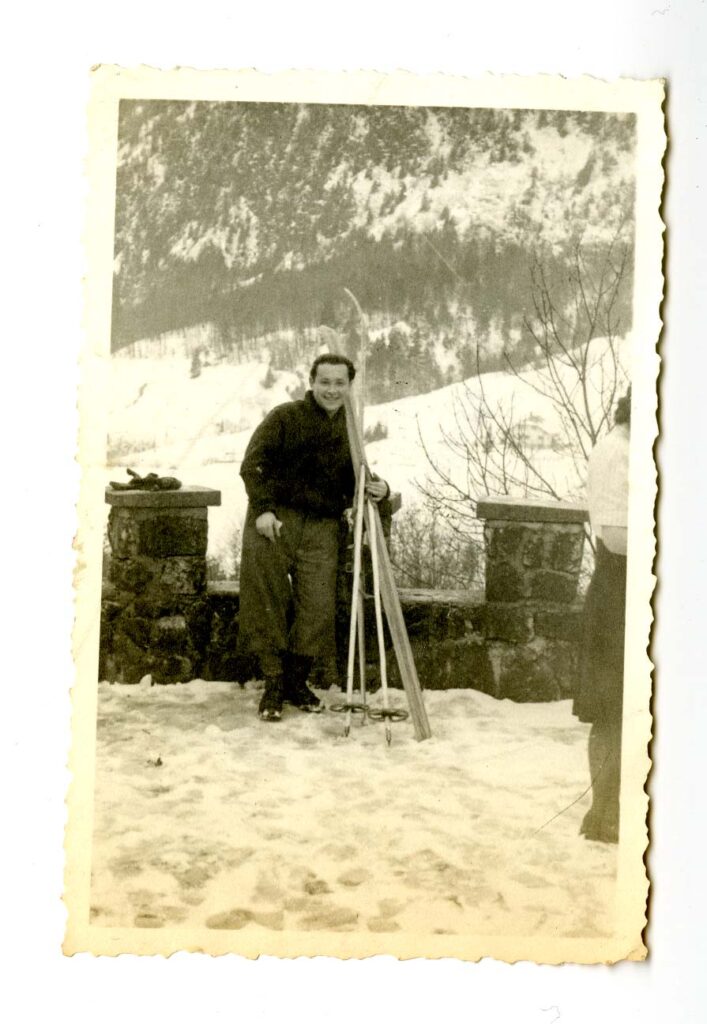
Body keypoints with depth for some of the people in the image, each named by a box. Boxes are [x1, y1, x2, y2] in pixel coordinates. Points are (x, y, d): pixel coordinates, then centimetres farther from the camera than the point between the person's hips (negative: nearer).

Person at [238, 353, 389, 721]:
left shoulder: (349, 431, 15)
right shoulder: (285, 418, 2)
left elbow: (352, 484, 21)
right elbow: (252, 464, -5)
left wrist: (376, 488, -2)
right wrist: (263, 508, -19)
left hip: (322, 528, 3)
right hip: (275, 521, -3)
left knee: (317, 607, -4)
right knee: (268, 604, -6)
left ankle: (297, 681, 15)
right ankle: (273, 684, 6)